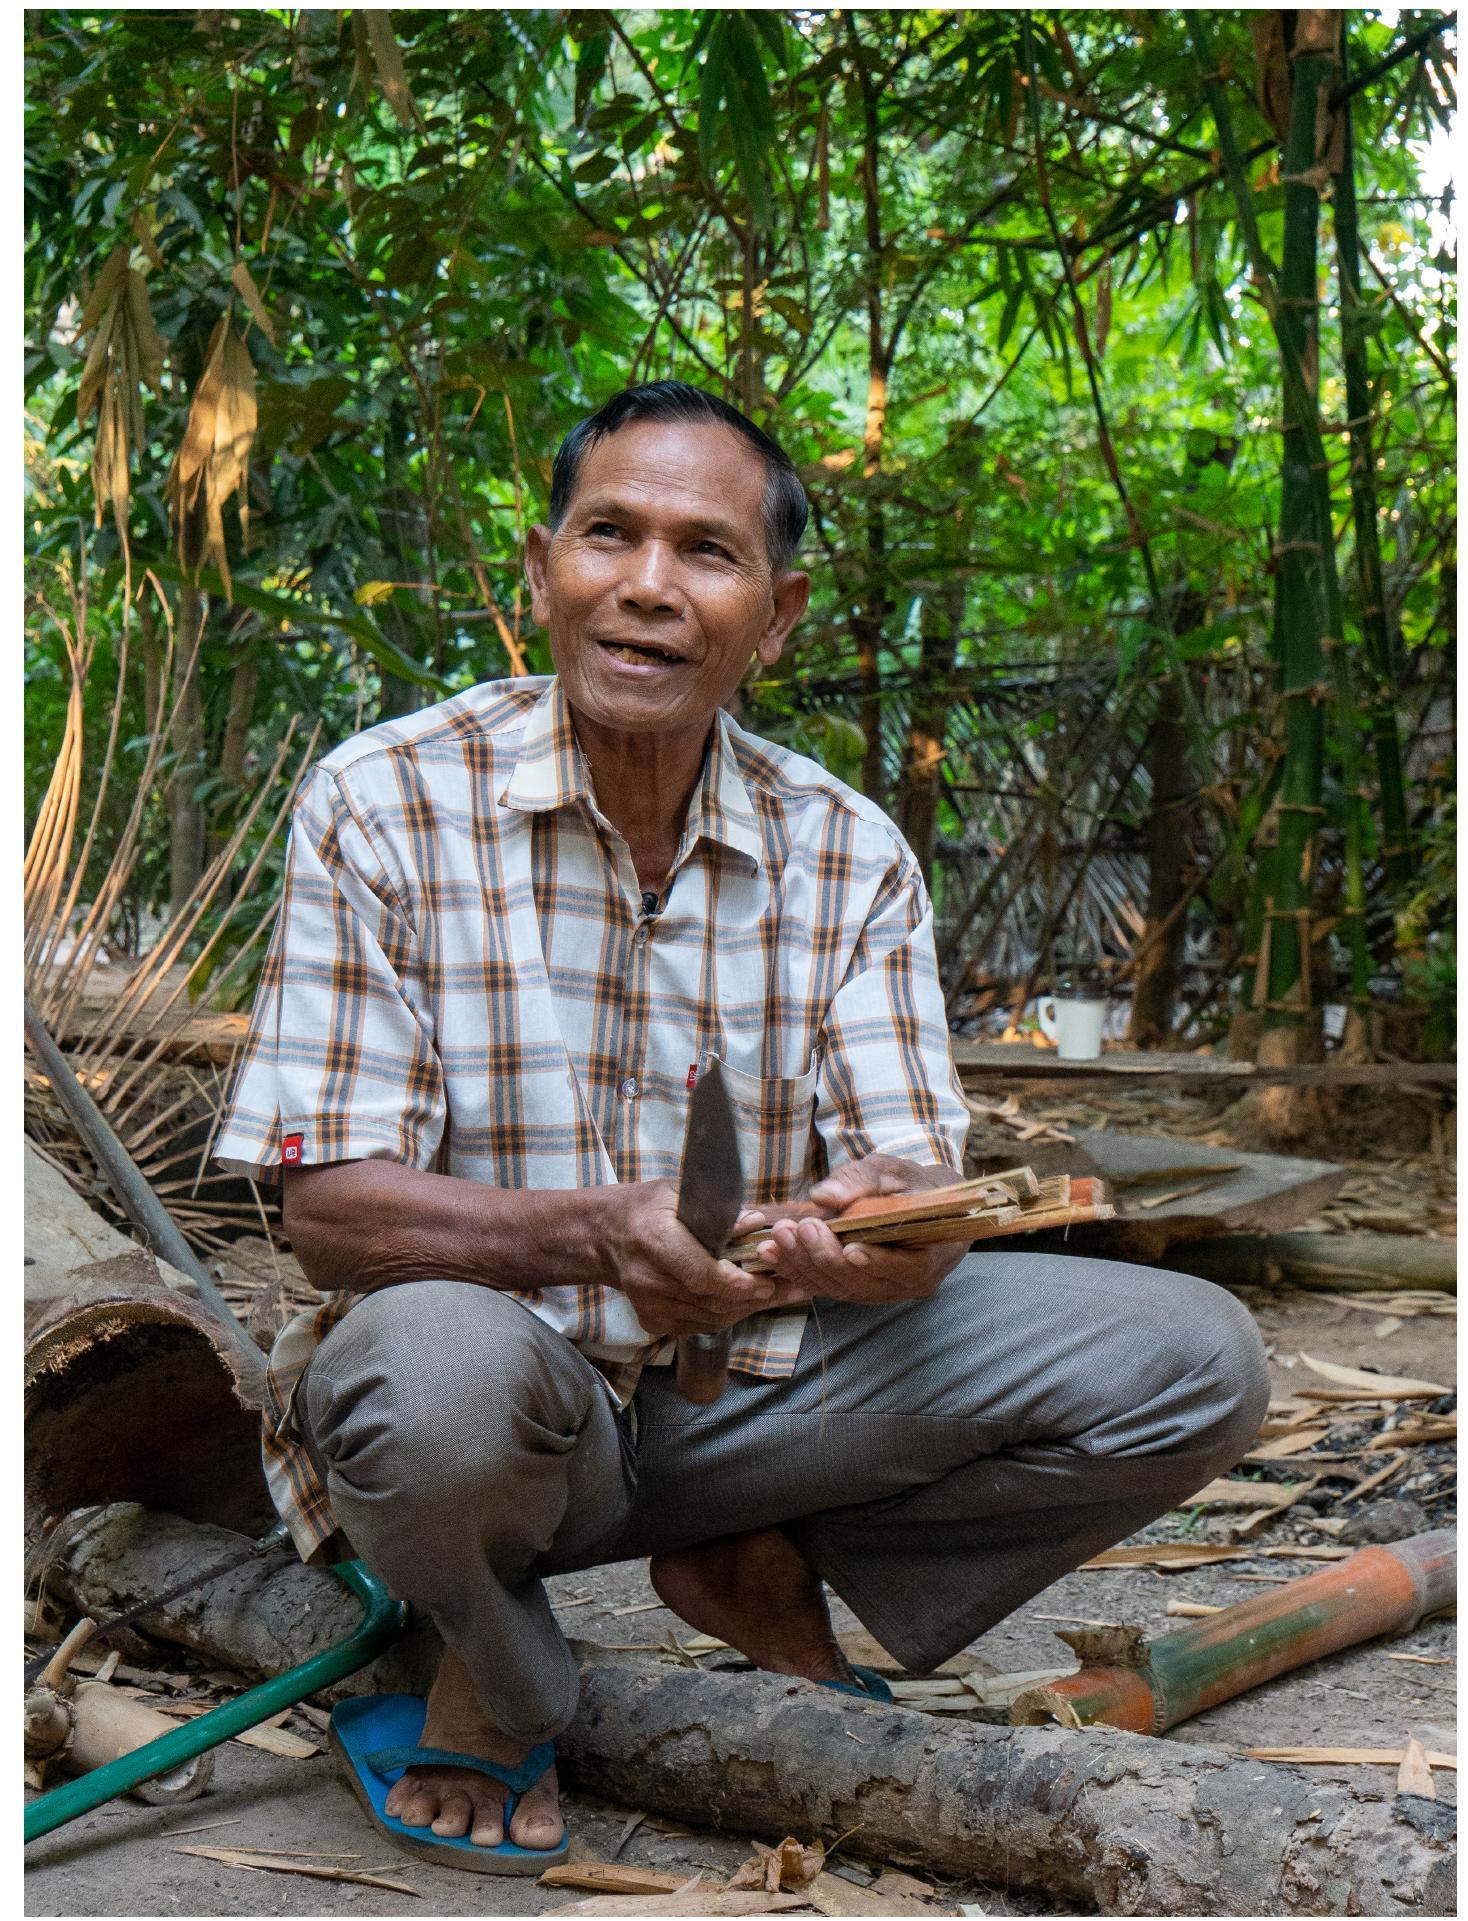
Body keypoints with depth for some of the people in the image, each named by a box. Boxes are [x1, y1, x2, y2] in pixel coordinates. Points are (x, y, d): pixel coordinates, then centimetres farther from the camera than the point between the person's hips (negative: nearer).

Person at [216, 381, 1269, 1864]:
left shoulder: (848, 852, 1)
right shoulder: (384, 805, -10)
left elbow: (917, 1171, -4)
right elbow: (330, 1208, -15)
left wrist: (887, 1222, -30)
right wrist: (596, 1234, -34)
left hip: (756, 1382, 4)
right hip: (507, 1380, -3)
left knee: (1194, 1362, -11)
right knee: (440, 1363, -41)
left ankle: (760, 1571, 9)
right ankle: (498, 1664, -2)